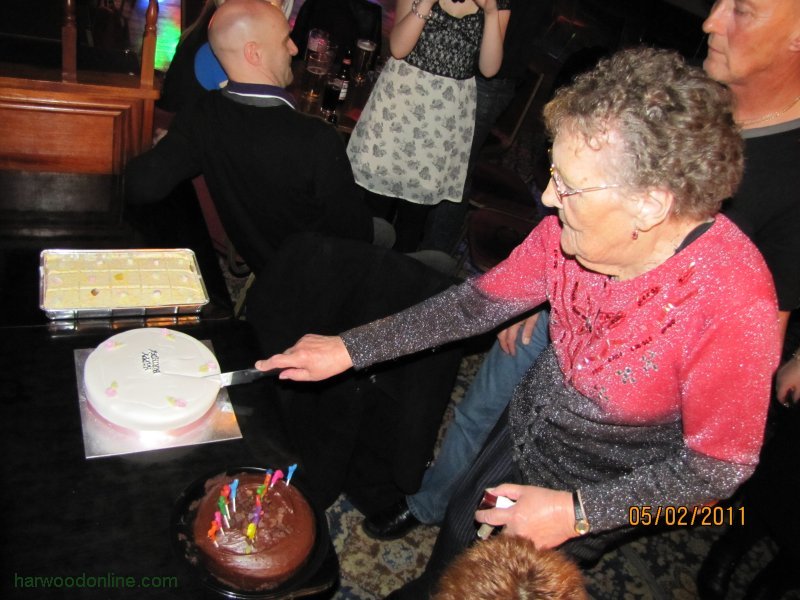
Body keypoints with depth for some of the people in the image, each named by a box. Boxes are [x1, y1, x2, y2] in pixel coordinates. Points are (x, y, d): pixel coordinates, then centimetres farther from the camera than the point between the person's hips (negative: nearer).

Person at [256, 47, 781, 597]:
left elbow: (719, 466, -23)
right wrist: (349, 349, -12)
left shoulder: (735, 308, -37)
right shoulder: (578, 227, -22)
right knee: (458, 534, 28)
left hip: (601, 492, -4)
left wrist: (576, 514, -25)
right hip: (525, 425, 5)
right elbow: (482, 301, -10)